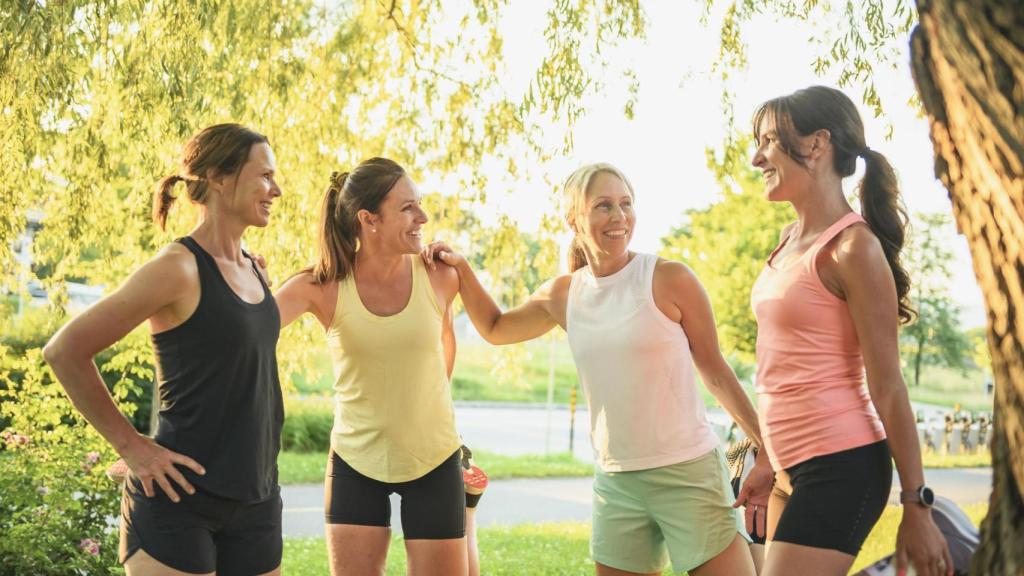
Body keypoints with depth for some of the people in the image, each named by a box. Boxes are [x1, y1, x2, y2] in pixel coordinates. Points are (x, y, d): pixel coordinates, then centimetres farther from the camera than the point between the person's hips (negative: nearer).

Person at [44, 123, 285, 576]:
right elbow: (64, 351, -12)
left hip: (257, 501, 7)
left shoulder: (254, 271, 11)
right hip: (180, 497, -7)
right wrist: (130, 446, -10)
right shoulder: (178, 268, -13)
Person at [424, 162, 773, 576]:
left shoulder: (669, 280, -7)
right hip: (615, 482, 4)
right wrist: (460, 268, 13)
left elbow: (715, 371, 0)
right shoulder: (563, 295, 6)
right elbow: (495, 329, 25)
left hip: (688, 473, -4)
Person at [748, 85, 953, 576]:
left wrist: (916, 507, -12)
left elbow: (887, 388, -13)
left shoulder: (852, 247, -13)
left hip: (841, 467, -9)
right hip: (794, 468, 9)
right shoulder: (790, 240, 11)